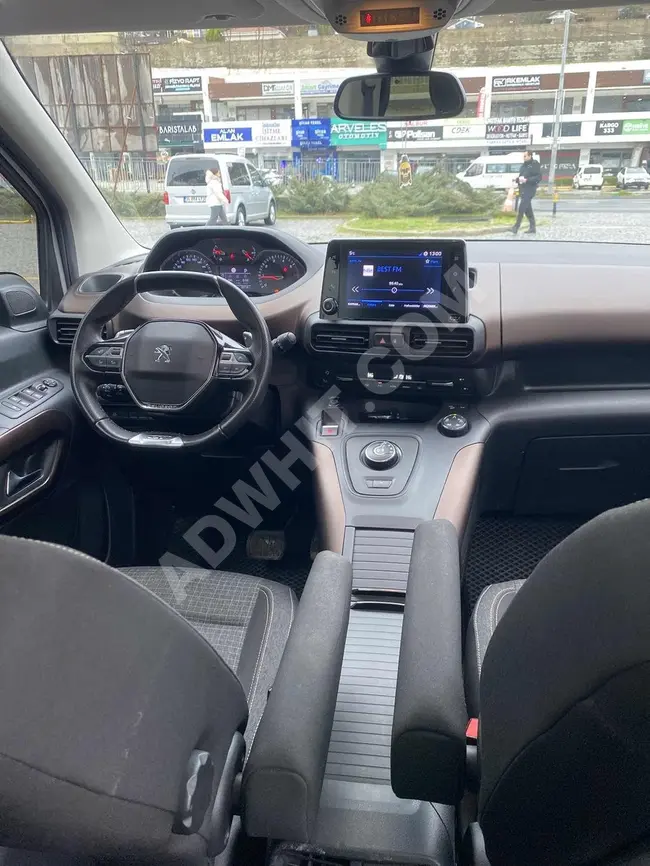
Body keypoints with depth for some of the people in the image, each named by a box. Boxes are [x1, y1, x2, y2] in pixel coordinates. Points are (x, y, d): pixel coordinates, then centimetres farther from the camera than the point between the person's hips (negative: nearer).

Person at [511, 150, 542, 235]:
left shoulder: (535, 164, -7)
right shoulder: (524, 165, 16)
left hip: (529, 189, -8)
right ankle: (532, 228, 16)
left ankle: (516, 227, -15)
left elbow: (539, 177, -13)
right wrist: (518, 179, -1)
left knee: (522, 208, -15)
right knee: (527, 209, 10)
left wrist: (527, 180, -22)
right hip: (523, 189, 8)